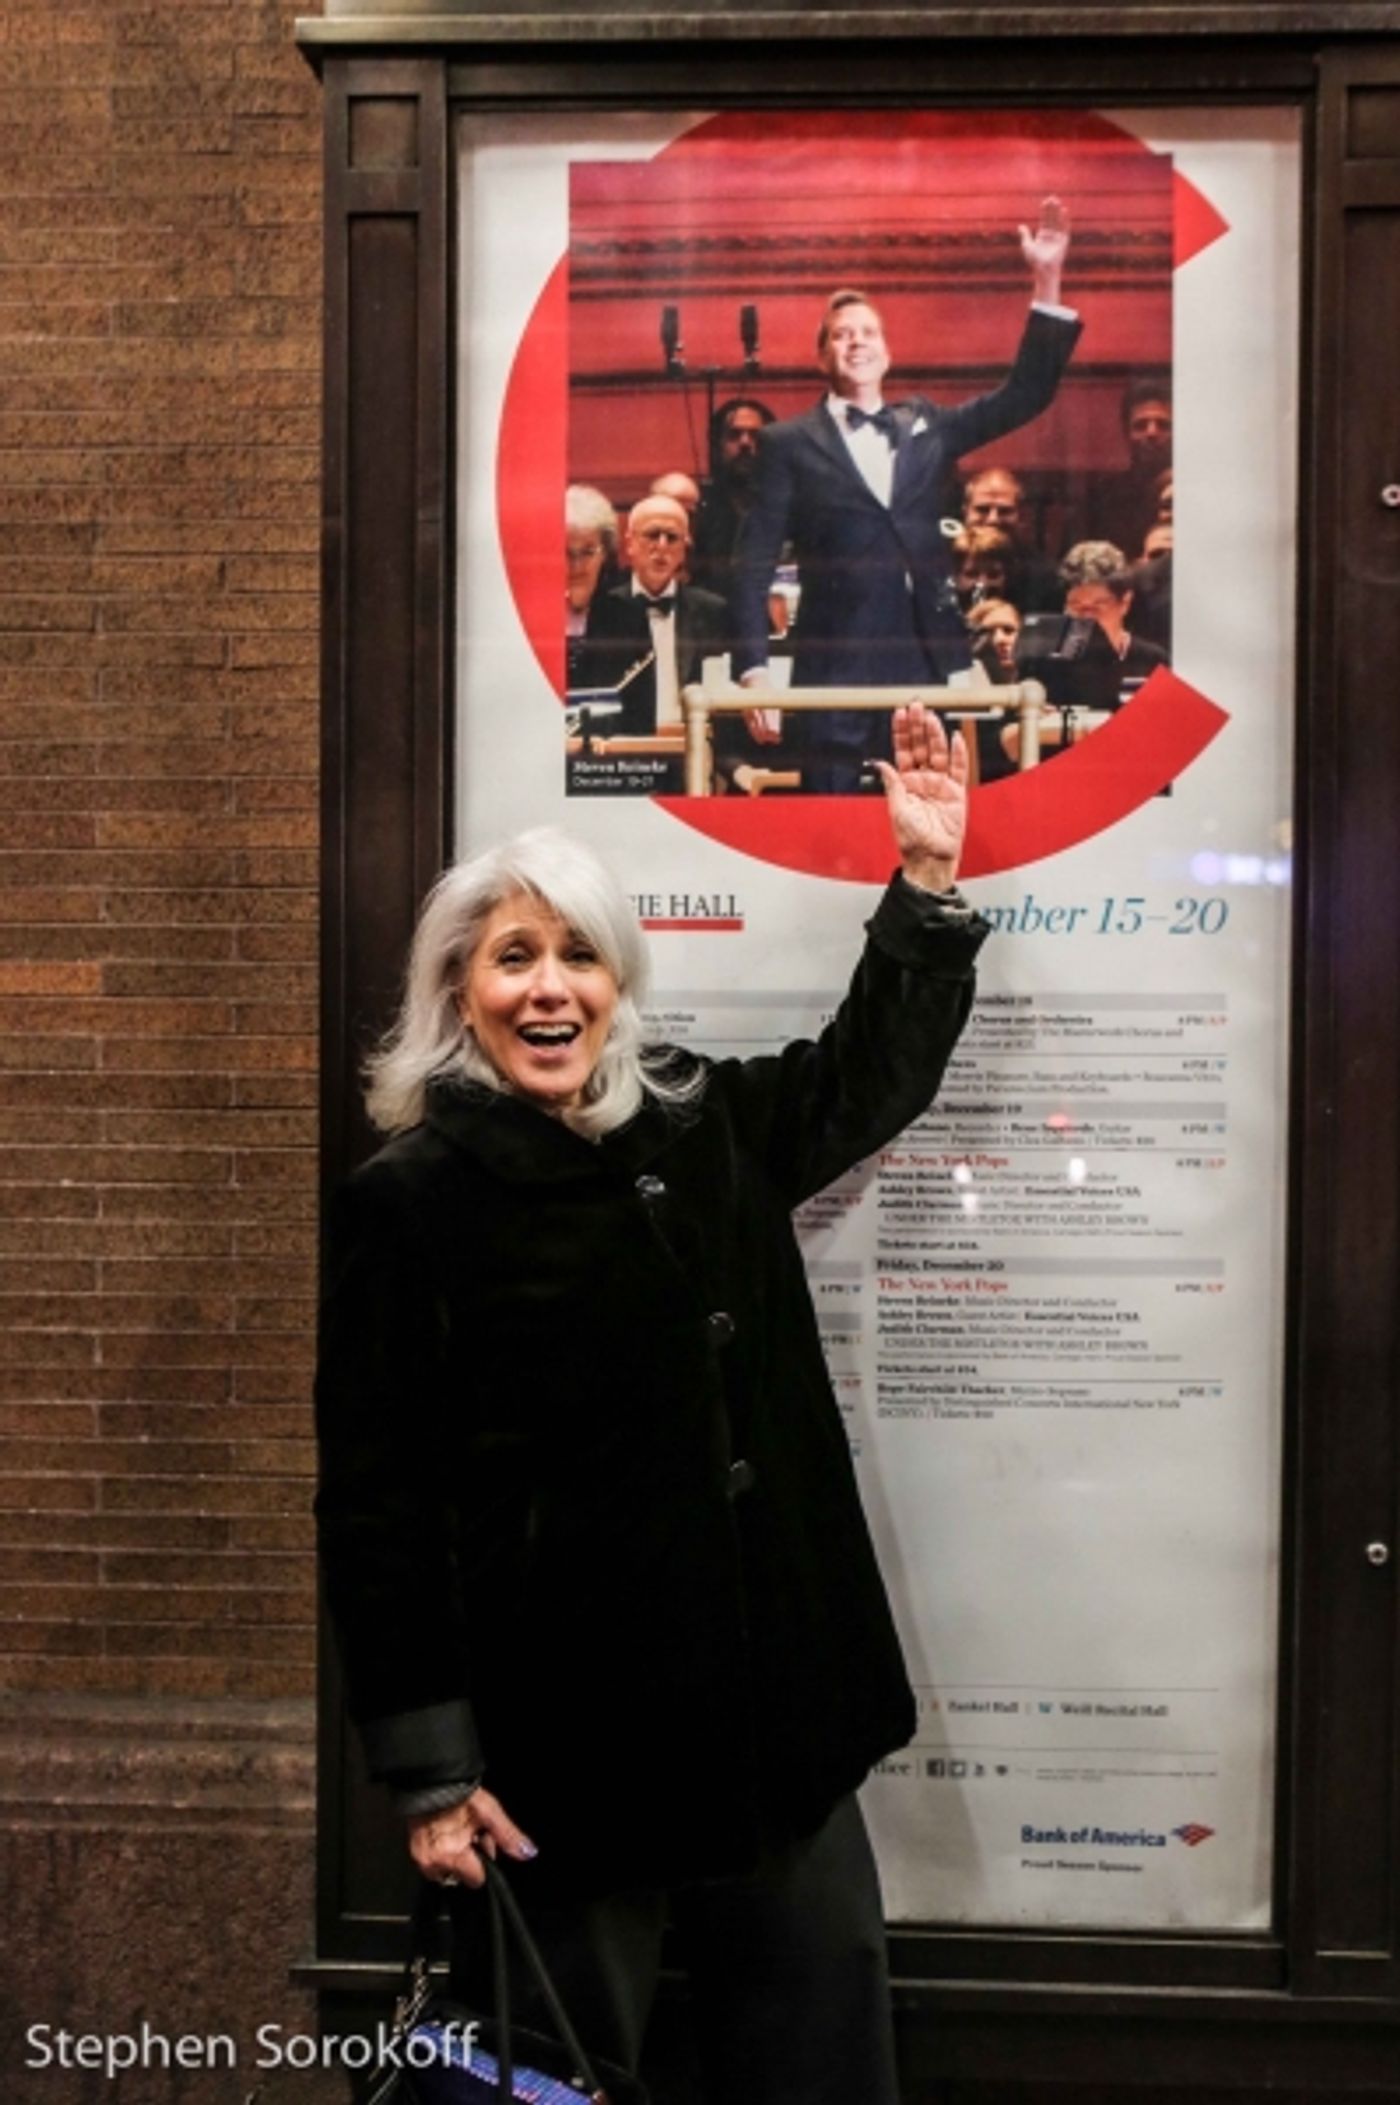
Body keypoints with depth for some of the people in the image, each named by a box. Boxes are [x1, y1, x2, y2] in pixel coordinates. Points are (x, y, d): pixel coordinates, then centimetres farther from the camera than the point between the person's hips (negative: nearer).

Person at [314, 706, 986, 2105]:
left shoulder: (709, 1134, 6)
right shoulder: (404, 1204, -9)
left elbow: (872, 1070, 23)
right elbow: (377, 1503, -10)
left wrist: (928, 873, 17)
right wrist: (430, 1773, -11)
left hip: (781, 1717, 5)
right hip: (558, 1749, -5)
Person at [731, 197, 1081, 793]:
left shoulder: (925, 425, 14)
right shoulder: (789, 443, 3)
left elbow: (1023, 396, 11)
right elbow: (755, 565, -2)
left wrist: (1046, 282, 2)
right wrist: (753, 669, -13)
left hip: (922, 662, 4)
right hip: (834, 670, -3)